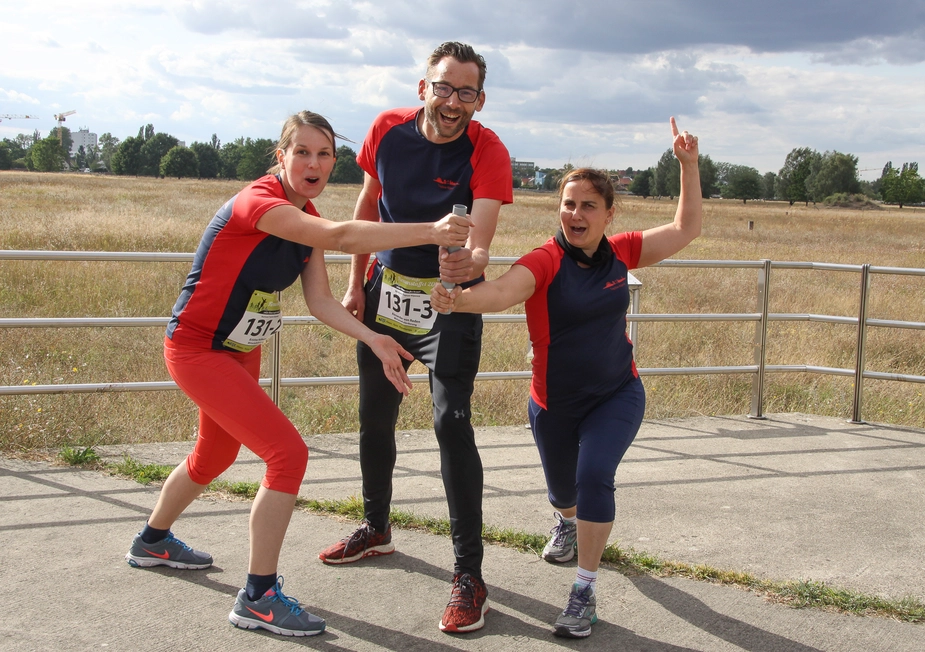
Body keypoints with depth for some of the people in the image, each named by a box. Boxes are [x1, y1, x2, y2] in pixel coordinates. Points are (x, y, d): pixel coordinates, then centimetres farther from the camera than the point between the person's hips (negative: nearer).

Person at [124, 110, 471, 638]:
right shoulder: (259, 202, -26)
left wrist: (373, 339, -18)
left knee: (215, 456, 27)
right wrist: (430, 232, -45)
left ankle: (152, 542, 53)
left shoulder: (306, 219, 3)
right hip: (197, 349, -10)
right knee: (288, 453, -18)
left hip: (240, 352, 10)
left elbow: (321, 300, -4)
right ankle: (259, 598, -9)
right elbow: (340, 237, -41)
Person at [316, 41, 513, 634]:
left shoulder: (488, 151, -21)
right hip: (387, 290, 5)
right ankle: (377, 528, 39)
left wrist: (470, 262, -56)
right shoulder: (389, 130, -9)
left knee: (452, 423, -16)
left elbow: (480, 244, -32)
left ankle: (470, 574, -9)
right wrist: (357, 283, 7)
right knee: (375, 416, 16)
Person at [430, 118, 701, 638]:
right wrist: (461, 300, -63)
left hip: (617, 395, 1)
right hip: (555, 403, -1)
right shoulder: (545, 262, -22)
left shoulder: (620, 253, -7)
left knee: (594, 476, -23)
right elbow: (504, 290, -42)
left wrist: (689, 164, -4)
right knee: (562, 486, 22)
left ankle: (585, 591, -8)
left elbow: (686, 230, 4)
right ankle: (568, 525, 62)